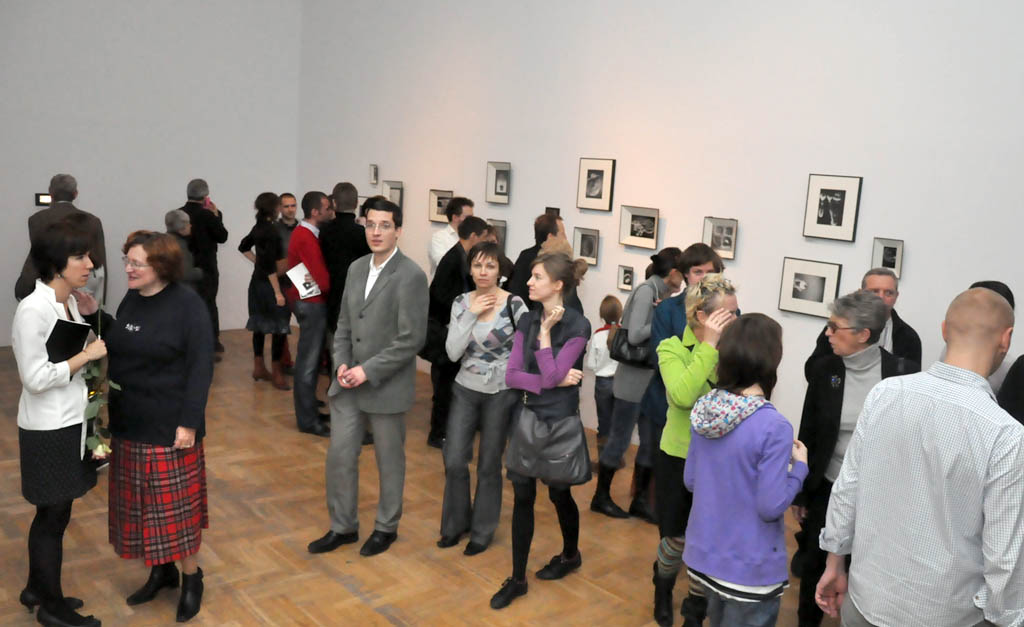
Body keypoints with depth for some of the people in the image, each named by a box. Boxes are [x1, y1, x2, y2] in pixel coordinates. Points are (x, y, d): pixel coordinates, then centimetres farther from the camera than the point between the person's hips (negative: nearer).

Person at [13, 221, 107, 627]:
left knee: (52, 514, 20)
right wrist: (87, 355, -18)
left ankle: (37, 589, 37)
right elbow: (35, 378, -21)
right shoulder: (33, 310, -21)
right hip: (49, 430, -8)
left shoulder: (70, 302, 5)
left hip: (70, 423, 8)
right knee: (54, 516, 6)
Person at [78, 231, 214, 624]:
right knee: (143, 502, 15)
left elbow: (200, 368, -17)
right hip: (129, 421, 7)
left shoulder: (188, 306, -14)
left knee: (176, 503, 3)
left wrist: (189, 422, -20)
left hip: (170, 425, -7)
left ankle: (191, 578, 19)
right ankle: (161, 570, 32)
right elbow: (117, 346, 18)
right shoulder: (131, 300, 6)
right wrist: (93, 314, 4)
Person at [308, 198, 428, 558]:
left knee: (389, 461, 11)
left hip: (387, 386, -6)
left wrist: (368, 371, -19)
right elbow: (344, 324, 13)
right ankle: (342, 527, 29)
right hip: (348, 383, 6)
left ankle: (386, 527, 30)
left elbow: (412, 339, -18)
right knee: (339, 456, 11)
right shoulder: (356, 268, 7)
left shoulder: (410, 275, -15)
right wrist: (342, 363, -3)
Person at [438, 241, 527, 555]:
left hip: (500, 393, -3)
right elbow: (453, 353, -9)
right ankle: (456, 523, 27)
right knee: (454, 462, 3)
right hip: (465, 390, 3)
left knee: (488, 465, 8)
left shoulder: (514, 305, -12)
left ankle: (482, 530, 27)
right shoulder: (461, 303, -1)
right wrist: (471, 315, -15)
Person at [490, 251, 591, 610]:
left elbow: (551, 375, -21)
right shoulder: (527, 321, 2)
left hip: (558, 420, -4)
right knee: (522, 497, 8)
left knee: (559, 494, 13)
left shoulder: (577, 326, -14)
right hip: (526, 417, 5)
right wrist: (553, 381, -15)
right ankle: (517, 578, 19)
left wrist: (545, 331, -18)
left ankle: (570, 555, 41)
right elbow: (511, 375, -4)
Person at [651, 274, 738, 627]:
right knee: (678, 539, 11)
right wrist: (708, 345, -29)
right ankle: (663, 586, 46)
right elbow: (683, 396, -32)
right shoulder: (672, 349, -12)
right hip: (680, 459, -2)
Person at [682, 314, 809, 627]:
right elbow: (770, 507, -20)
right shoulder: (774, 427, -24)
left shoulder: (704, 408, -4)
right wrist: (799, 466, -7)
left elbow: (690, 481, 4)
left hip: (704, 554, 6)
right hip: (750, 568, -6)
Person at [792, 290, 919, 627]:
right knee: (815, 564, 15)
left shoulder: (904, 372, -13)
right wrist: (799, 491, 2)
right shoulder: (825, 367, -7)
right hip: (827, 489, 2)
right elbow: (807, 433, -1)